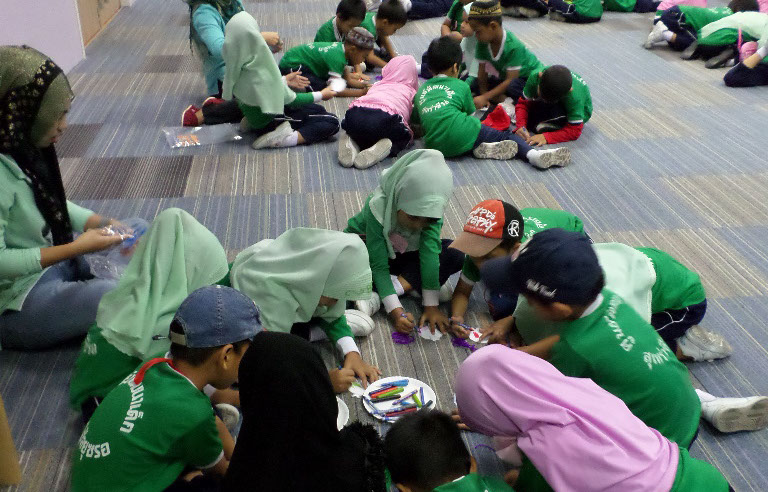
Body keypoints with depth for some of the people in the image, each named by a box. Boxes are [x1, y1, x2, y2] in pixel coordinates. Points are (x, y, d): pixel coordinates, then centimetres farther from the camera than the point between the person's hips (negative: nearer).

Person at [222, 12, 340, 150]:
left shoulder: (237, 67, -12)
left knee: (319, 110, 21)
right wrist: (321, 95, -5)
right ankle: (282, 139, -17)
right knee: (332, 123, -10)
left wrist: (285, 80, 17)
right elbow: (290, 100, -18)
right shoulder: (259, 75, -34)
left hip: (254, 116, 9)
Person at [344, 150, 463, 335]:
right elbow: (378, 265, -33)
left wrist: (431, 306, -36)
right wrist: (395, 310, -40)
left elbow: (429, 254, -31)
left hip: (405, 254, 4)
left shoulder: (430, 210, -24)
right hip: (367, 248, -4)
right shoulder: (378, 208, -34)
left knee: (456, 254, -21)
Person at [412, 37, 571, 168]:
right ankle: (533, 154, -18)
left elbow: (415, 120, 30)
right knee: (507, 136, 7)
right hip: (463, 136, -3)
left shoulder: (421, 90, 23)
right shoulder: (460, 86, 15)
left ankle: (482, 148, -7)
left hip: (435, 145, 4)